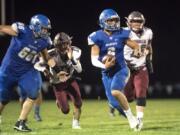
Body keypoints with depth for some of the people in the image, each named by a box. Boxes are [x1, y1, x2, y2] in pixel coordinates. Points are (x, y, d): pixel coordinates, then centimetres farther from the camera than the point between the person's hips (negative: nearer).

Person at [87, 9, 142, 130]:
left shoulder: (121, 34, -4)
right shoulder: (97, 37, -8)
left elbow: (136, 46, 5)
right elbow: (94, 60, -11)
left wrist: (137, 51, -20)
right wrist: (104, 66, -31)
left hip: (121, 69, -1)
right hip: (107, 73, 2)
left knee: (115, 91, -30)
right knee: (116, 104, -1)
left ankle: (130, 117, -15)